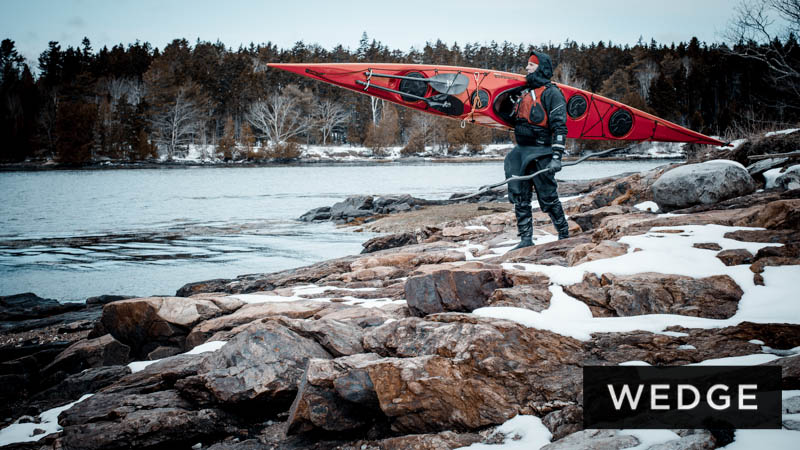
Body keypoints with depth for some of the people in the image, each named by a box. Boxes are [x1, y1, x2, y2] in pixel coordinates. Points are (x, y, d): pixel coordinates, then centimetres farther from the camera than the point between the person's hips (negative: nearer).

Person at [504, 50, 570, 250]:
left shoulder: (551, 93, -7)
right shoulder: (524, 92, 17)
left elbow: (559, 127, -13)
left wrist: (556, 157, -21)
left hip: (541, 153, -7)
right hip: (521, 151, 8)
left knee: (548, 197, -2)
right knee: (519, 197, 3)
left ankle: (564, 235, 12)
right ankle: (526, 239, 8)